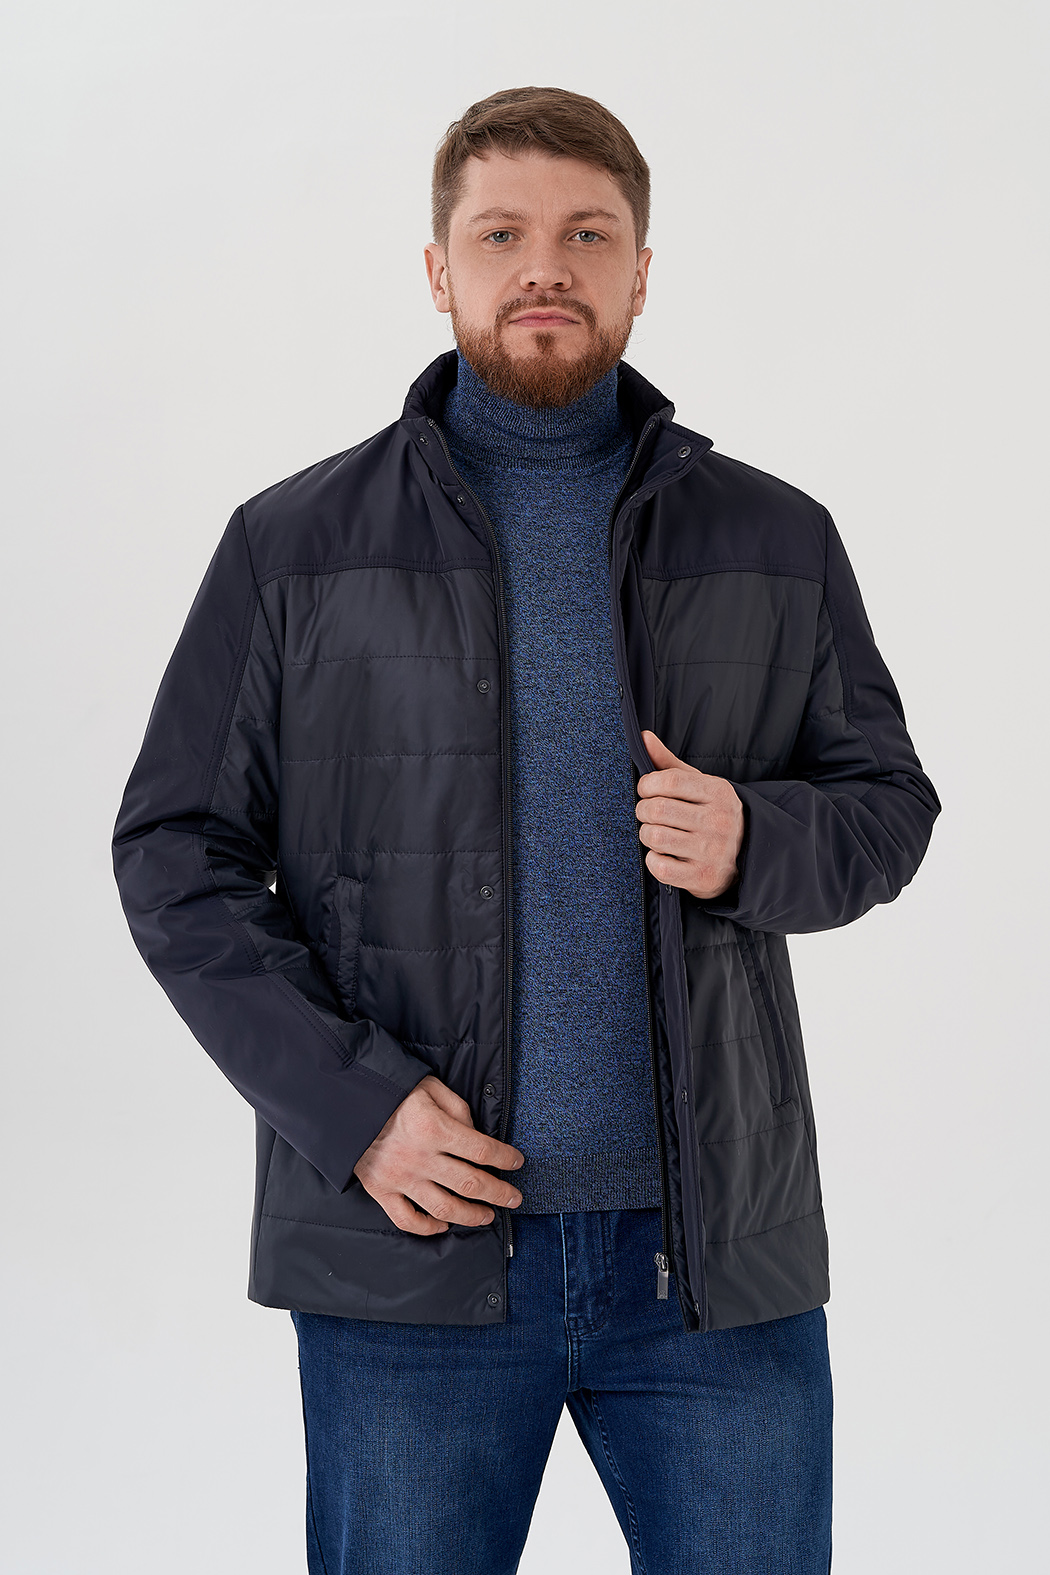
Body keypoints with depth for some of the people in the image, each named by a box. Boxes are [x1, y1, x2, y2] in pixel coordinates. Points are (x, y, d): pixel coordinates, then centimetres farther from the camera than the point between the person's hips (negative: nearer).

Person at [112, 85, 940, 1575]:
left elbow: (889, 799, 14)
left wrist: (756, 843, -9)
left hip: (718, 1246, 1)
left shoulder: (779, 542, 8)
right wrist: (350, 1101, -10)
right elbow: (176, 852, 2)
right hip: (409, 1250, -1)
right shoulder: (296, 546, 3)